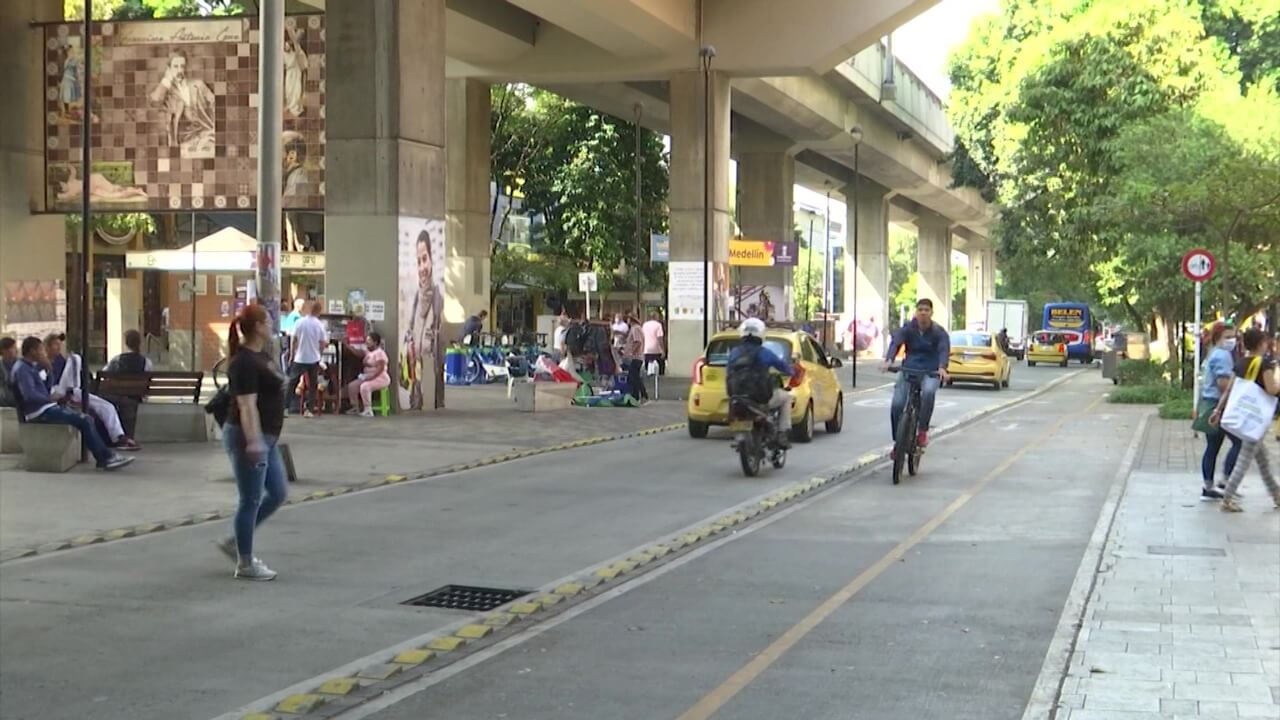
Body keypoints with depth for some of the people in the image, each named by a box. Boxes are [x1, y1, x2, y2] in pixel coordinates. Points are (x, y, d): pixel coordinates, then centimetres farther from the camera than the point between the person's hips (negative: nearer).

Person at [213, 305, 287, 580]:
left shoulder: (261, 356, 13)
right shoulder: (244, 363, -18)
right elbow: (246, 405, -25)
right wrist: (253, 441, -31)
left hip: (266, 438, 10)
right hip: (248, 437, -10)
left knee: (278, 493, 14)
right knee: (251, 501, -2)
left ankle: (235, 542, 23)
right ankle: (245, 564, 8)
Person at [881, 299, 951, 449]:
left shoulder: (939, 332, -6)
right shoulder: (907, 329, -4)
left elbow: (944, 349, -21)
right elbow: (895, 342, -19)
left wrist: (942, 368, -43)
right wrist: (888, 360, -39)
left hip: (930, 372, -2)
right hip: (908, 370, 2)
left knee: (928, 391, -36)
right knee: (897, 404, -14)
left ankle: (923, 431, -20)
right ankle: (898, 441, 7)